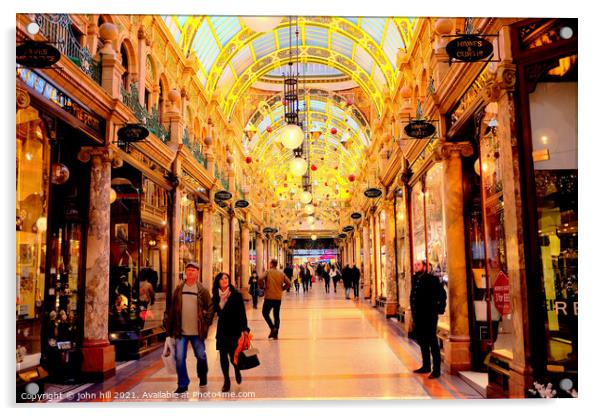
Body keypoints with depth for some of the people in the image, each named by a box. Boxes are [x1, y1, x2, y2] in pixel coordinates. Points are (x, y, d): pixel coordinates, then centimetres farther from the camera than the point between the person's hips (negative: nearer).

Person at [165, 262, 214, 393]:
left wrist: (206, 322, -6)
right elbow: (172, 309, 4)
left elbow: (210, 307, 0)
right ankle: (183, 384, 13)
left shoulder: (202, 290, -3)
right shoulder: (179, 289, 2)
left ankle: (202, 376, 39)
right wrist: (169, 329, 3)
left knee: (201, 356, 12)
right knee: (179, 358, -2)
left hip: (197, 331, -1)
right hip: (181, 331, 1)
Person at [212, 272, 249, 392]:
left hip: (234, 329, -3)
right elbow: (213, 311, 10)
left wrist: (244, 328, -15)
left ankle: (237, 371, 31)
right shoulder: (216, 297, 2)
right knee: (223, 355, 5)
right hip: (222, 330, 4)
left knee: (233, 355, -3)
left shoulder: (236, 295, -9)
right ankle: (226, 380, 19)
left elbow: (242, 313, -10)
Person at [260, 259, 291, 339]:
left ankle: (272, 328, -6)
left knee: (265, 313, 12)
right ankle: (275, 334, 10)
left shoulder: (268, 272, -5)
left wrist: (262, 287, -1)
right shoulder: (281, 273, 6)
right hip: (278, 298, 4)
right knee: (277, 316, 12)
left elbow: (260, 279, -19)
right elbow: (288, 283, 4)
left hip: (269, 297, -4)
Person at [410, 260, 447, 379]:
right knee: (422, 342, 17)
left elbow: (442, 294, -15)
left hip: (429, 316, -8)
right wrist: (413, 312, 14)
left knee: (432, 342, -3)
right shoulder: (415, 279, 10)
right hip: (418, 316, 8)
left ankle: (436, 369, 3)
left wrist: (438, 309, -15)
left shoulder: (432, 279, -11)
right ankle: (426, 366, 29)